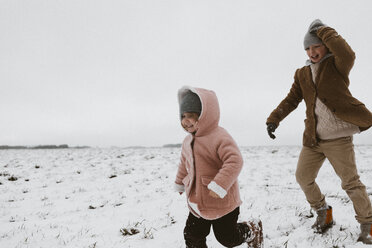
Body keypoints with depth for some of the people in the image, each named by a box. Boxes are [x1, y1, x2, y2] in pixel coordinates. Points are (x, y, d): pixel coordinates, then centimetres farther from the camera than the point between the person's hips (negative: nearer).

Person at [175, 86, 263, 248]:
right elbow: (184, 164, 23)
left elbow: (234, 161, -32)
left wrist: (219, 185, -37)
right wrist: (180, 183, 35)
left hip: (222, 204, -7)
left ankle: (252, 230, 40)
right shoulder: (188, 141, 6)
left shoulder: (219, 137, -22)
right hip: (197, 203, 7)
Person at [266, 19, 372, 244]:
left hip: (339, 137, -6)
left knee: (351, 182, -4)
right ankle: (323, 213, 34)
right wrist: (274, 119, -4)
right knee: (303, 177, 10)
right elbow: (291, 100, 10)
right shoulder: (302, 74, 13)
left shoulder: (336, 65, -2)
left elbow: (348, 55, -26)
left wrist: (323, 31, -18)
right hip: (312, 139, 6)